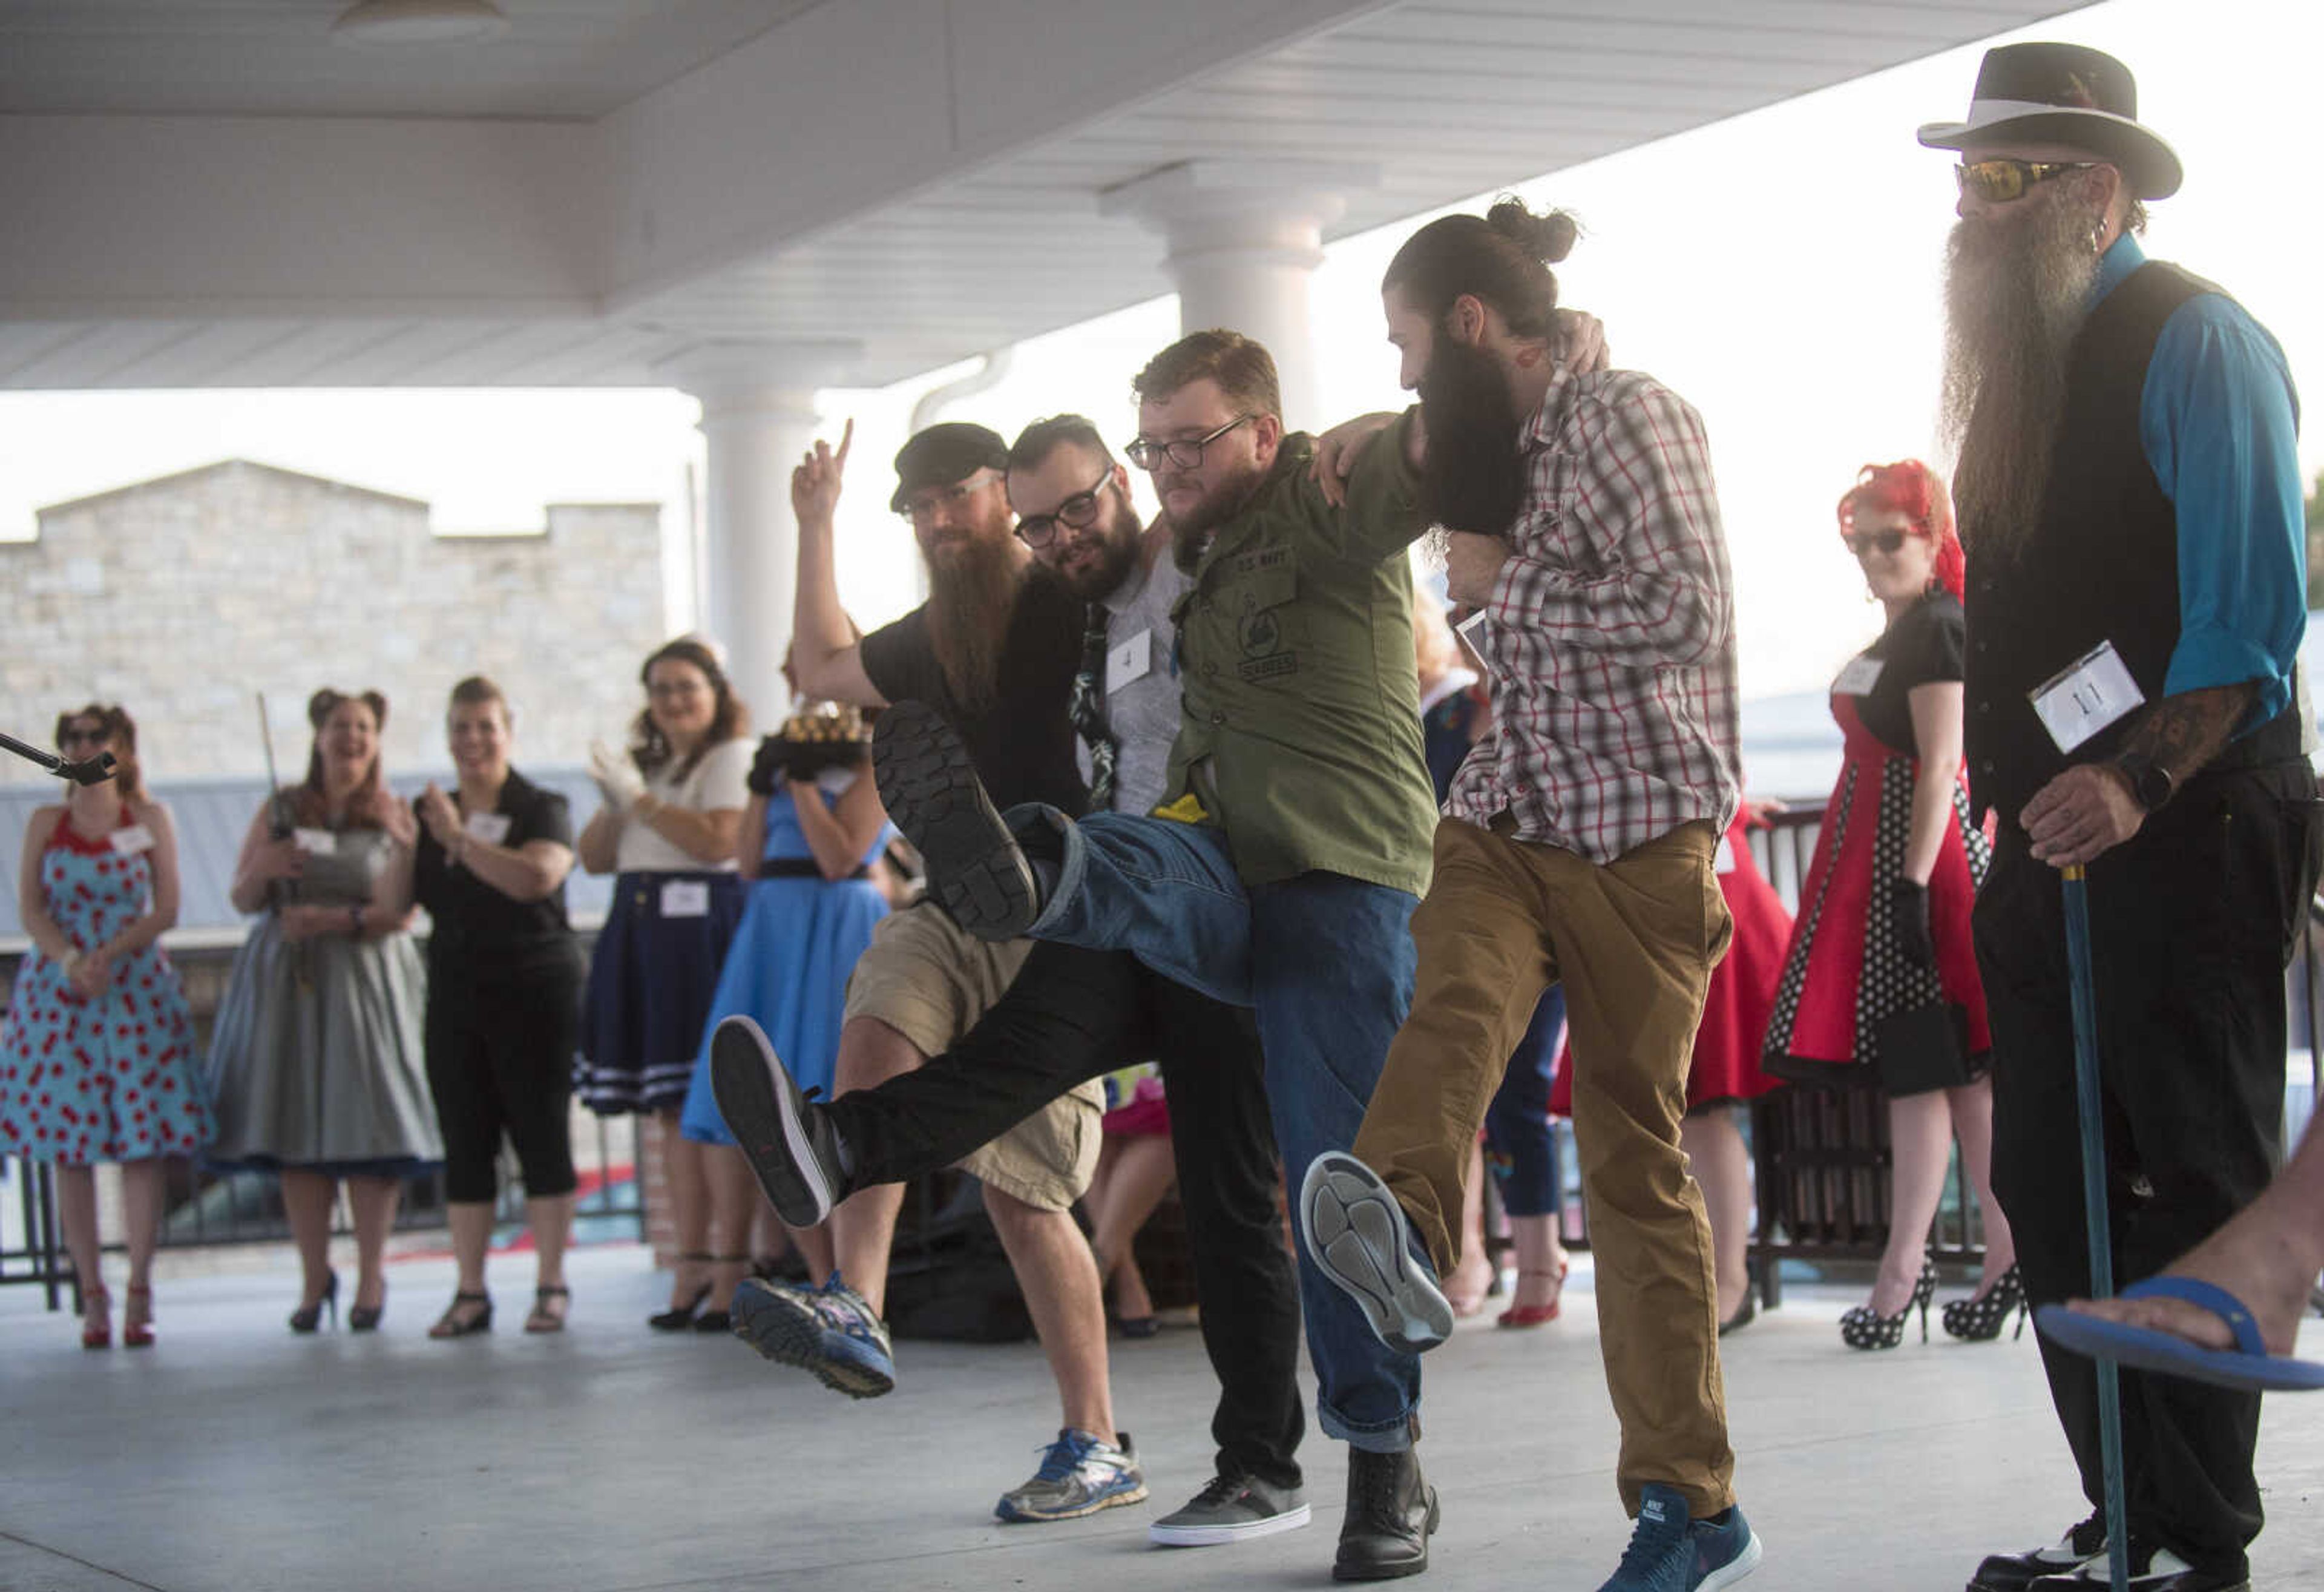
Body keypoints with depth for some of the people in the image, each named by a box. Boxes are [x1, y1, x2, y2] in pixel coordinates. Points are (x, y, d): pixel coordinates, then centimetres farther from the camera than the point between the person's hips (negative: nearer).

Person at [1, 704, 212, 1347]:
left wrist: (110, 953, -14)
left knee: (142, 1145, -6)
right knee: (69, 1145, -2)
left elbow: (166, 909, 0)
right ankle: (92, 1297, 3)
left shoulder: (150, 820, 6)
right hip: (57, 992, 1)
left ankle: (139, 1295, -1)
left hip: (137, 989, -1)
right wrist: (69, 961, -16)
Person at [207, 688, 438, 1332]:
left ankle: (371, 1278, 1)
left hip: (367, 982, -2)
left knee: (368, 1131, -7)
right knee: (298, 1132, 1)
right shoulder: (280, 810, 11)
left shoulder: (394, 818, 5)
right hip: (287, 982, 2)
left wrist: (340, 920, -18)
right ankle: (314, 1278, 9)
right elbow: (242, 900, 12)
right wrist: (262, 870, -8)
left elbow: (400, 913, -3)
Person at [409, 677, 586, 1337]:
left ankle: (551, 1287, 2)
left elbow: (536, 877, -21)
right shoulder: (429, 814, 13)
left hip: (534, 989, -4)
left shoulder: (542, 809, -1)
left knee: (541, 1134, -3)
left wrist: (459, 840, -17)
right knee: (464, 1142, 3)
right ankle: (470, 1293, 7)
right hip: (456, 995, 5)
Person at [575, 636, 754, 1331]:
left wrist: (638, 798, -12)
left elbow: (718, 840, -15)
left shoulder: (733, 757, 0)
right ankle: (692, 1264, 8)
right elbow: (594, 858, 18)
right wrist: (612, 802, 0)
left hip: (702, 929, -8)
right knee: (673, 1112, 6)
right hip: (641, 934, 8)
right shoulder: (645, 763, 21)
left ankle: (732, 1266, -11)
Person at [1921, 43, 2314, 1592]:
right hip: (2050, 844, 9)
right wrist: (2017, 803, 17)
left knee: (2193, 1199, -4)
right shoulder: (2020, 365, 17)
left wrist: (2137, 785, -26)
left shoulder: (2194, 341, -8)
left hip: (2185, 836, -8)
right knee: (2057, 1191, 8)